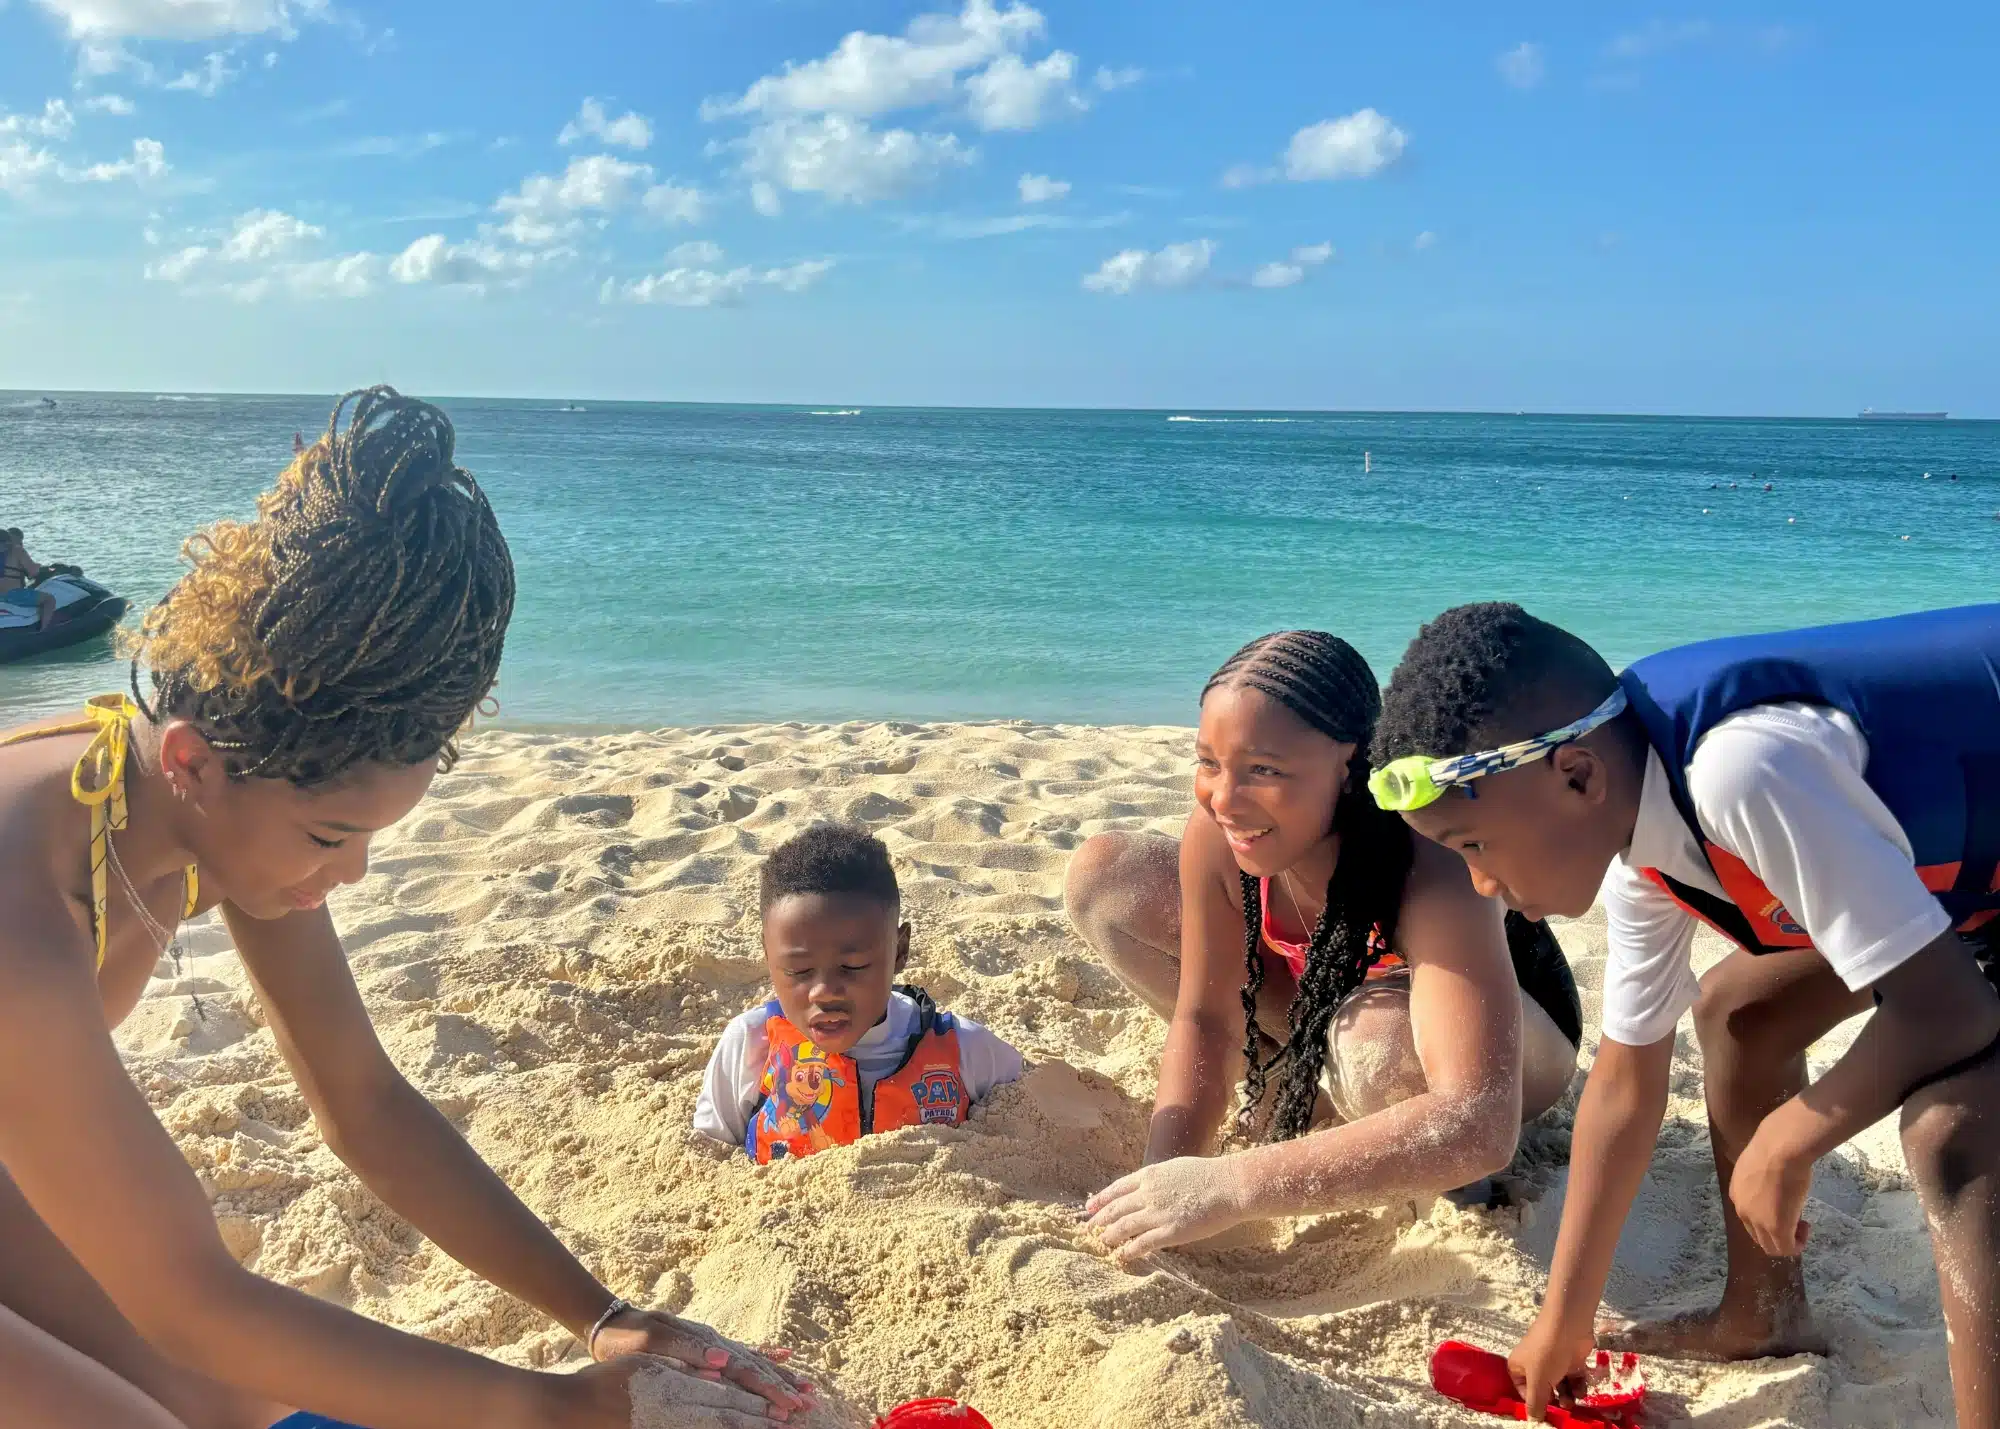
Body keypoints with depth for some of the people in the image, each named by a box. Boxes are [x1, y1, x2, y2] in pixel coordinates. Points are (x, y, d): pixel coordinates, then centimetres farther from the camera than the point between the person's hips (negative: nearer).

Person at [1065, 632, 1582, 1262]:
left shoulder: (1432, 873, -40)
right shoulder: (1218, 832, -26)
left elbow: (1483, 1128, -49)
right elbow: (1204, 1017, -15)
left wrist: (1231, 1185, -52)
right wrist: (1165, 1179, -32)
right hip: (1322, 997, 5)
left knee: (1375, 1033, -43)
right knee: (1103, 878, -9)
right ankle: (1295, 1070, 1)